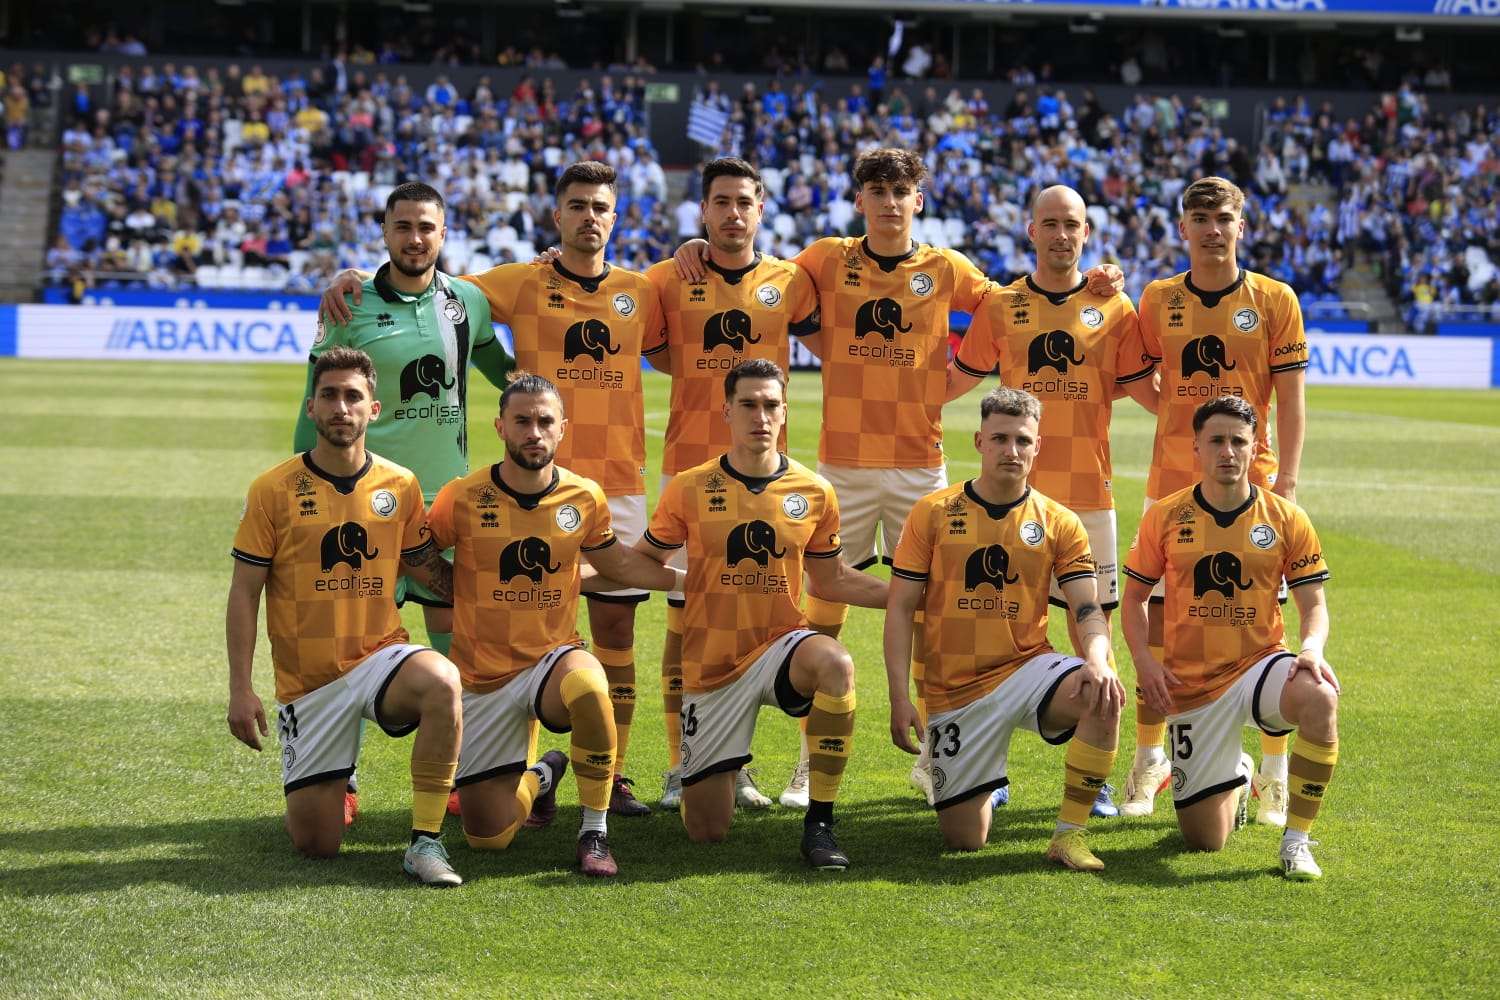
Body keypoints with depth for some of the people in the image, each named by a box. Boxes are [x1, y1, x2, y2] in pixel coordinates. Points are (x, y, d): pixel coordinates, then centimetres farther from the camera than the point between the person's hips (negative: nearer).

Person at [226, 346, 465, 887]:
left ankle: (426, 840, -23)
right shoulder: (273, 490, -7)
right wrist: (240, 689, -10)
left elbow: (432, 571, 13)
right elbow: (244, 595, -4)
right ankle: (327, 780, 37)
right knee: (316, 845, -1)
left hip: (382, 655, 1)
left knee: (441, 680, -36)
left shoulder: (400, 486, 0)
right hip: (308, 679, -1)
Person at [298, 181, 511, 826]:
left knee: (454, 628, 6)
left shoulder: (467, 302, 5)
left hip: (448, 491, 3)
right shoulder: (349, 307, -4)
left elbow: (502, 371, 23)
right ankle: (340, 781, 5)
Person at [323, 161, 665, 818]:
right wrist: (349, 279, -9)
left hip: (619, 484, 2)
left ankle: (613, 775, 11)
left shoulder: (639, 293, 9)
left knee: (615, 624, 4)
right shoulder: (520, 284, 2)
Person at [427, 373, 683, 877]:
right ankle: (542, 776, 36)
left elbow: (618, 562, 15)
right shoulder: (462, 499, -11)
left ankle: (594, 833, -20)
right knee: (487, 837, -1)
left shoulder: (585, 498, -4)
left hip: (553, 658, 0)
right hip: (483, 678, 0)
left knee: (589, 687, -39)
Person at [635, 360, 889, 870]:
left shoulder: (814, 493, -2)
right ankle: (703, 771, 40)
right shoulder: (689, 490, -6)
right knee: (706, 831, 1)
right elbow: (644, 561, 7)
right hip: (712, 665, 0)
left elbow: (830, 580, 11)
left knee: (835, 663, -38)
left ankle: (819, 823, -25)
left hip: (781, 645, 0)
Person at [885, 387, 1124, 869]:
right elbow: (901, 609, -1)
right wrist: (900, 699, -11)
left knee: (1103, 695, -34)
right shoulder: (933, 513, -1)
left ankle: (1069, 833, -18)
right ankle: (986, 791, 36)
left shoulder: (1059, 523, 1)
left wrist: (1097, 661, -29)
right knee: (964, 840, -3)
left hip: (1029, 667, 0)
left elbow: (1088, 609, -6)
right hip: (956, 690, 0)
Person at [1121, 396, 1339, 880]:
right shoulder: (1164, 517, -1)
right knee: (1204, 839, -1)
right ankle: (1236, 777, 39)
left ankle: (1296, 840, -21)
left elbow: (1313, 604, 0)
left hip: (1260, 664, 0)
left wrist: (1312, 648, -22)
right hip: (1191, 685, 1)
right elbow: (1134, 596, 8)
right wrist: (1143, 659, -10)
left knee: (1319, 699, -38)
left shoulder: (1286, 518, -2)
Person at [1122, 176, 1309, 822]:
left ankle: (1274, 775, 8)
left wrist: (1287, 479, -8)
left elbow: (1290, 398, -1)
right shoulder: (1158, 300, 6)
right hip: (1172, 482, 2)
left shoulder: (1274, 300, 1)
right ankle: (1148, 765, 15)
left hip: (1251, 485, -2)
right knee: (1159, 622, 3)